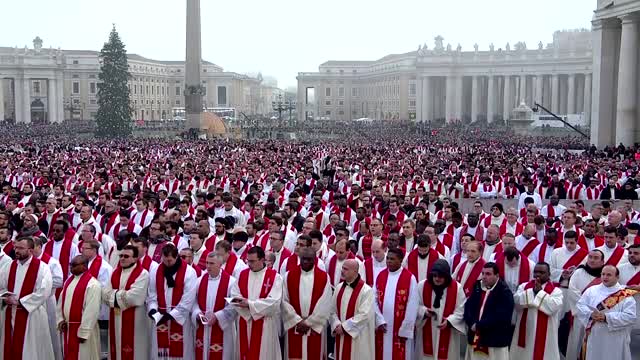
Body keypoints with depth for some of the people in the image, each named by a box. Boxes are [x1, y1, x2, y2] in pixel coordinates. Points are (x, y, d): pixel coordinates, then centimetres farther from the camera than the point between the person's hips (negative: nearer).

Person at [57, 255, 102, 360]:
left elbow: (91, 311, -20)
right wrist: (60, 320, 4)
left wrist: (83, 332, -20)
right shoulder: (69, 280, 9)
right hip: (67, 328, 8)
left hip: (81, 329, -8)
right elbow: (61, 302, 15)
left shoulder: (92, 284, -18)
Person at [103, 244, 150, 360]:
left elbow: (134, 297, -21)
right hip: (115, 319, 6)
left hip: (133, 320, -6)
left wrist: (115, 294, -7)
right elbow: (105, 294, 1)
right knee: (116, 349, 12)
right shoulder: (115, 273, 11)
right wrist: (123, 294, -14)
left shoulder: (142, 274, -10)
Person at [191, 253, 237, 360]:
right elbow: (194, 301, 9)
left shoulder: (230, 282, -10)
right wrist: (197, 313, -10)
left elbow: (234, 306, -13)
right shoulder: (200, 280, 7)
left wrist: (217, 316, -18)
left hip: (221, 330, -4)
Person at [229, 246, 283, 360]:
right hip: (244, 322, 4)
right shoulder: (242, 274, 7)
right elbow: (234, 296, 5)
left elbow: (274, 301, -17)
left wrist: (250, 304, -20)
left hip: (265, 324, -4)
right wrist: (240, 301, -18)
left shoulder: (274, 276, -8)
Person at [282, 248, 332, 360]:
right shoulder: (289, 276, 1)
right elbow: (285, 301, -3)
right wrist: (298, 321, -10)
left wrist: (309, 323, -9)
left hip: (315, 327, -1)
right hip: (294, 326, 1)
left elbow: (324, 304, -6)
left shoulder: (324, 277, -2)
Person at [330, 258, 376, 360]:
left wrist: (344, 326, -17)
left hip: (357, 338, -6)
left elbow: (364, 315, -19)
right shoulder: (339, 287, 6)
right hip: (341, 337, 6)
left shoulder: (366, 290, -14)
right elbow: (333, 310, 8)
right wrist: (337, 325, -11)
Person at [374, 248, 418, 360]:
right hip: (382, 327, 4)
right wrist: (379, 321, -8)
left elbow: (412, 306, -9)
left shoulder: (409, 278, -8)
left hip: (400, 329, -4)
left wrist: (405, 329, -10)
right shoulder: (380, 276, 5)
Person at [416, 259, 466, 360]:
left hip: (448, 334, -1)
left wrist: (449, 321, -21)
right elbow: (416, 306, 2)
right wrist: (424, 311, -19)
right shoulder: (422, 285, -4)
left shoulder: (457, 288, -8)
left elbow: (461, 310, -7)